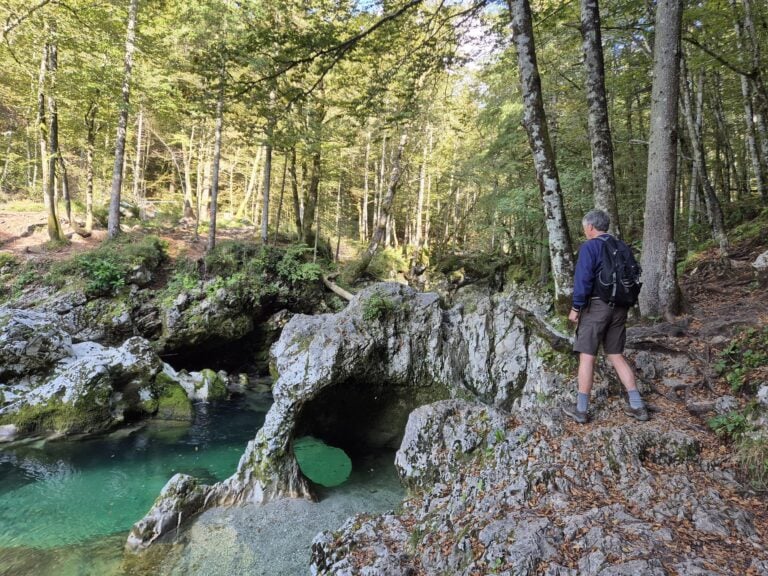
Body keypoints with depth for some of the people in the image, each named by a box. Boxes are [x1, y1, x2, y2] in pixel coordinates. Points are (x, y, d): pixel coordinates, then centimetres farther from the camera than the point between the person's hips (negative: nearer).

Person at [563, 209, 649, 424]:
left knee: (587, 356, 0)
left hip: (596, 306, -7)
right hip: (619, 307, 7)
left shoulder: (589, 247, -9)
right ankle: (637, 406, 13)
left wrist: (575, 308, -9)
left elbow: (583, 279, -15)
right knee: (616, 356, 14)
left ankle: (581, 410, 7)